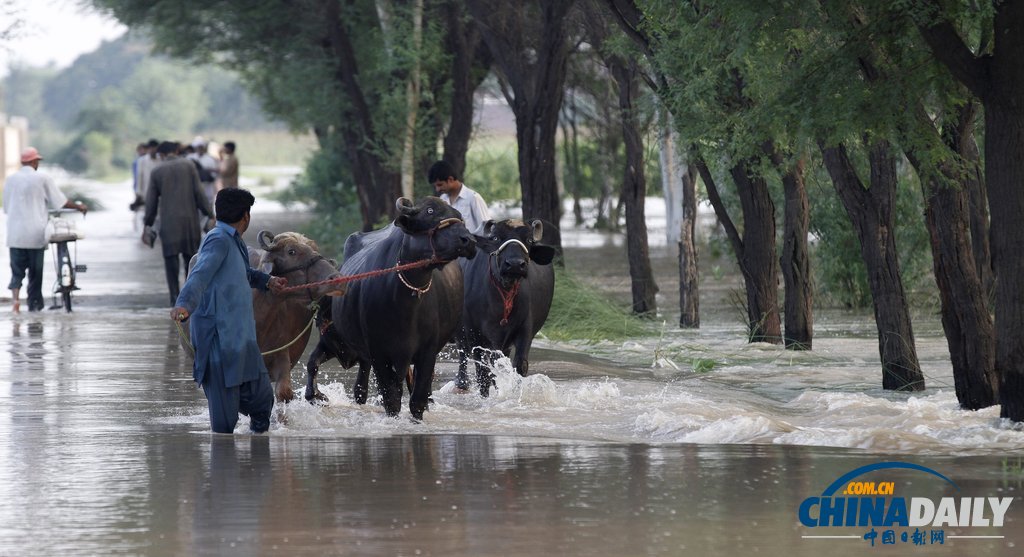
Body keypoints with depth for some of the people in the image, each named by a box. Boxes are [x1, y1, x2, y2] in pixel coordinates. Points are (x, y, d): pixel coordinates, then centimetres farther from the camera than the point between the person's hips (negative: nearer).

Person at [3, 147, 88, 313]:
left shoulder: (10, 180, 3)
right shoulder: (42, 179, -6)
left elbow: (6, 207, 11)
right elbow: (60, 201, -2)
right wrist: (78, 206, 12)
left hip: (15, 234, 2)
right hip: (35, 233, -2)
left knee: (17, 269, 6)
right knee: (35, 271, 8)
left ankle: (15, 295, -18)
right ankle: (34, 304, 12)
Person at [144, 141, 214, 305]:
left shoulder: (156, 171, 3)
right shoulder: (188, 165, 2)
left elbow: (151, 201, 6)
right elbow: (198, 193, -2)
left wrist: (147, 225, 13)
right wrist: (209, 214, 4)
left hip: (169, 222, -1)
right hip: (189, 219, 1)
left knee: (171, 258, 3)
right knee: (191, 256, 12)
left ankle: (175, 297, -3)